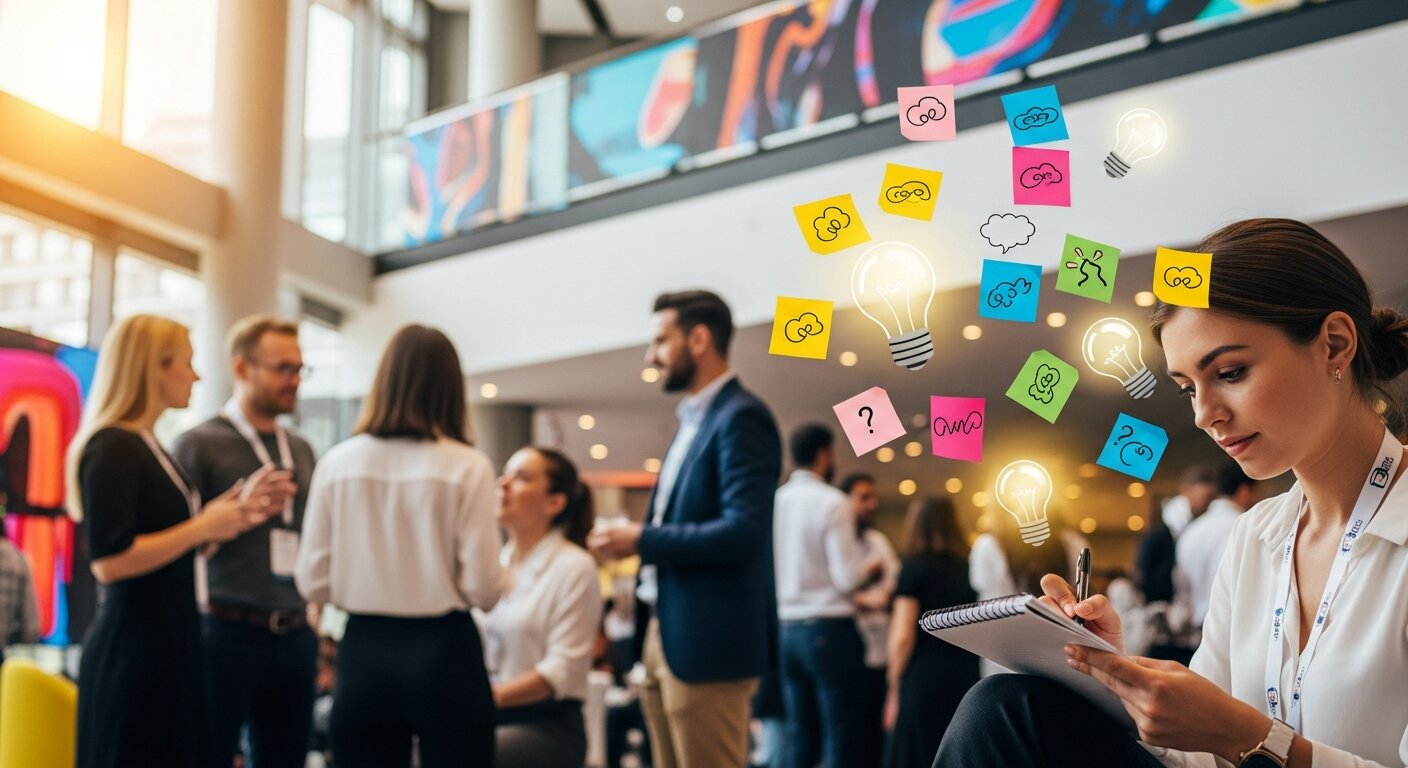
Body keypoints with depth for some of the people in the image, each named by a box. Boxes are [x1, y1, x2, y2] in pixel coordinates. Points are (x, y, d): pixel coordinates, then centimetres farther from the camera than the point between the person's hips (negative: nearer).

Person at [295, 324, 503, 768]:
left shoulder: (337, 463, -1)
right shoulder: (466, 467, -9)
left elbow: (313, 582, 1)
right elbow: (483, 588, -10)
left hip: (363, 652, 3)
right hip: (444, 652, -2)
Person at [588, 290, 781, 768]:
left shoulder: (741, 417, -12)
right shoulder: (693, 421, 17)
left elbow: (744, 531, -22)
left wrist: (643, 540, -16)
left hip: (708, 643, -10)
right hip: (667, 637, 10)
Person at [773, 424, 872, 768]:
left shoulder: (775, 502, 6)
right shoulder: (833, 503, -11)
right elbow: (847, 577, -14)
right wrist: (871, 569, 5)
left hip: (789, 627, 6)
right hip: (830, 628, -6)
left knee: (799, 737, 11)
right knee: (841, 735, 0)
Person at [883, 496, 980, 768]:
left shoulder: (914, 567, -3)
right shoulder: (968, 569, 9)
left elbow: (903, 637, -9)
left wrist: (895, 685, 0)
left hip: (923, 682, -5)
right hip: (967, 680, 5)